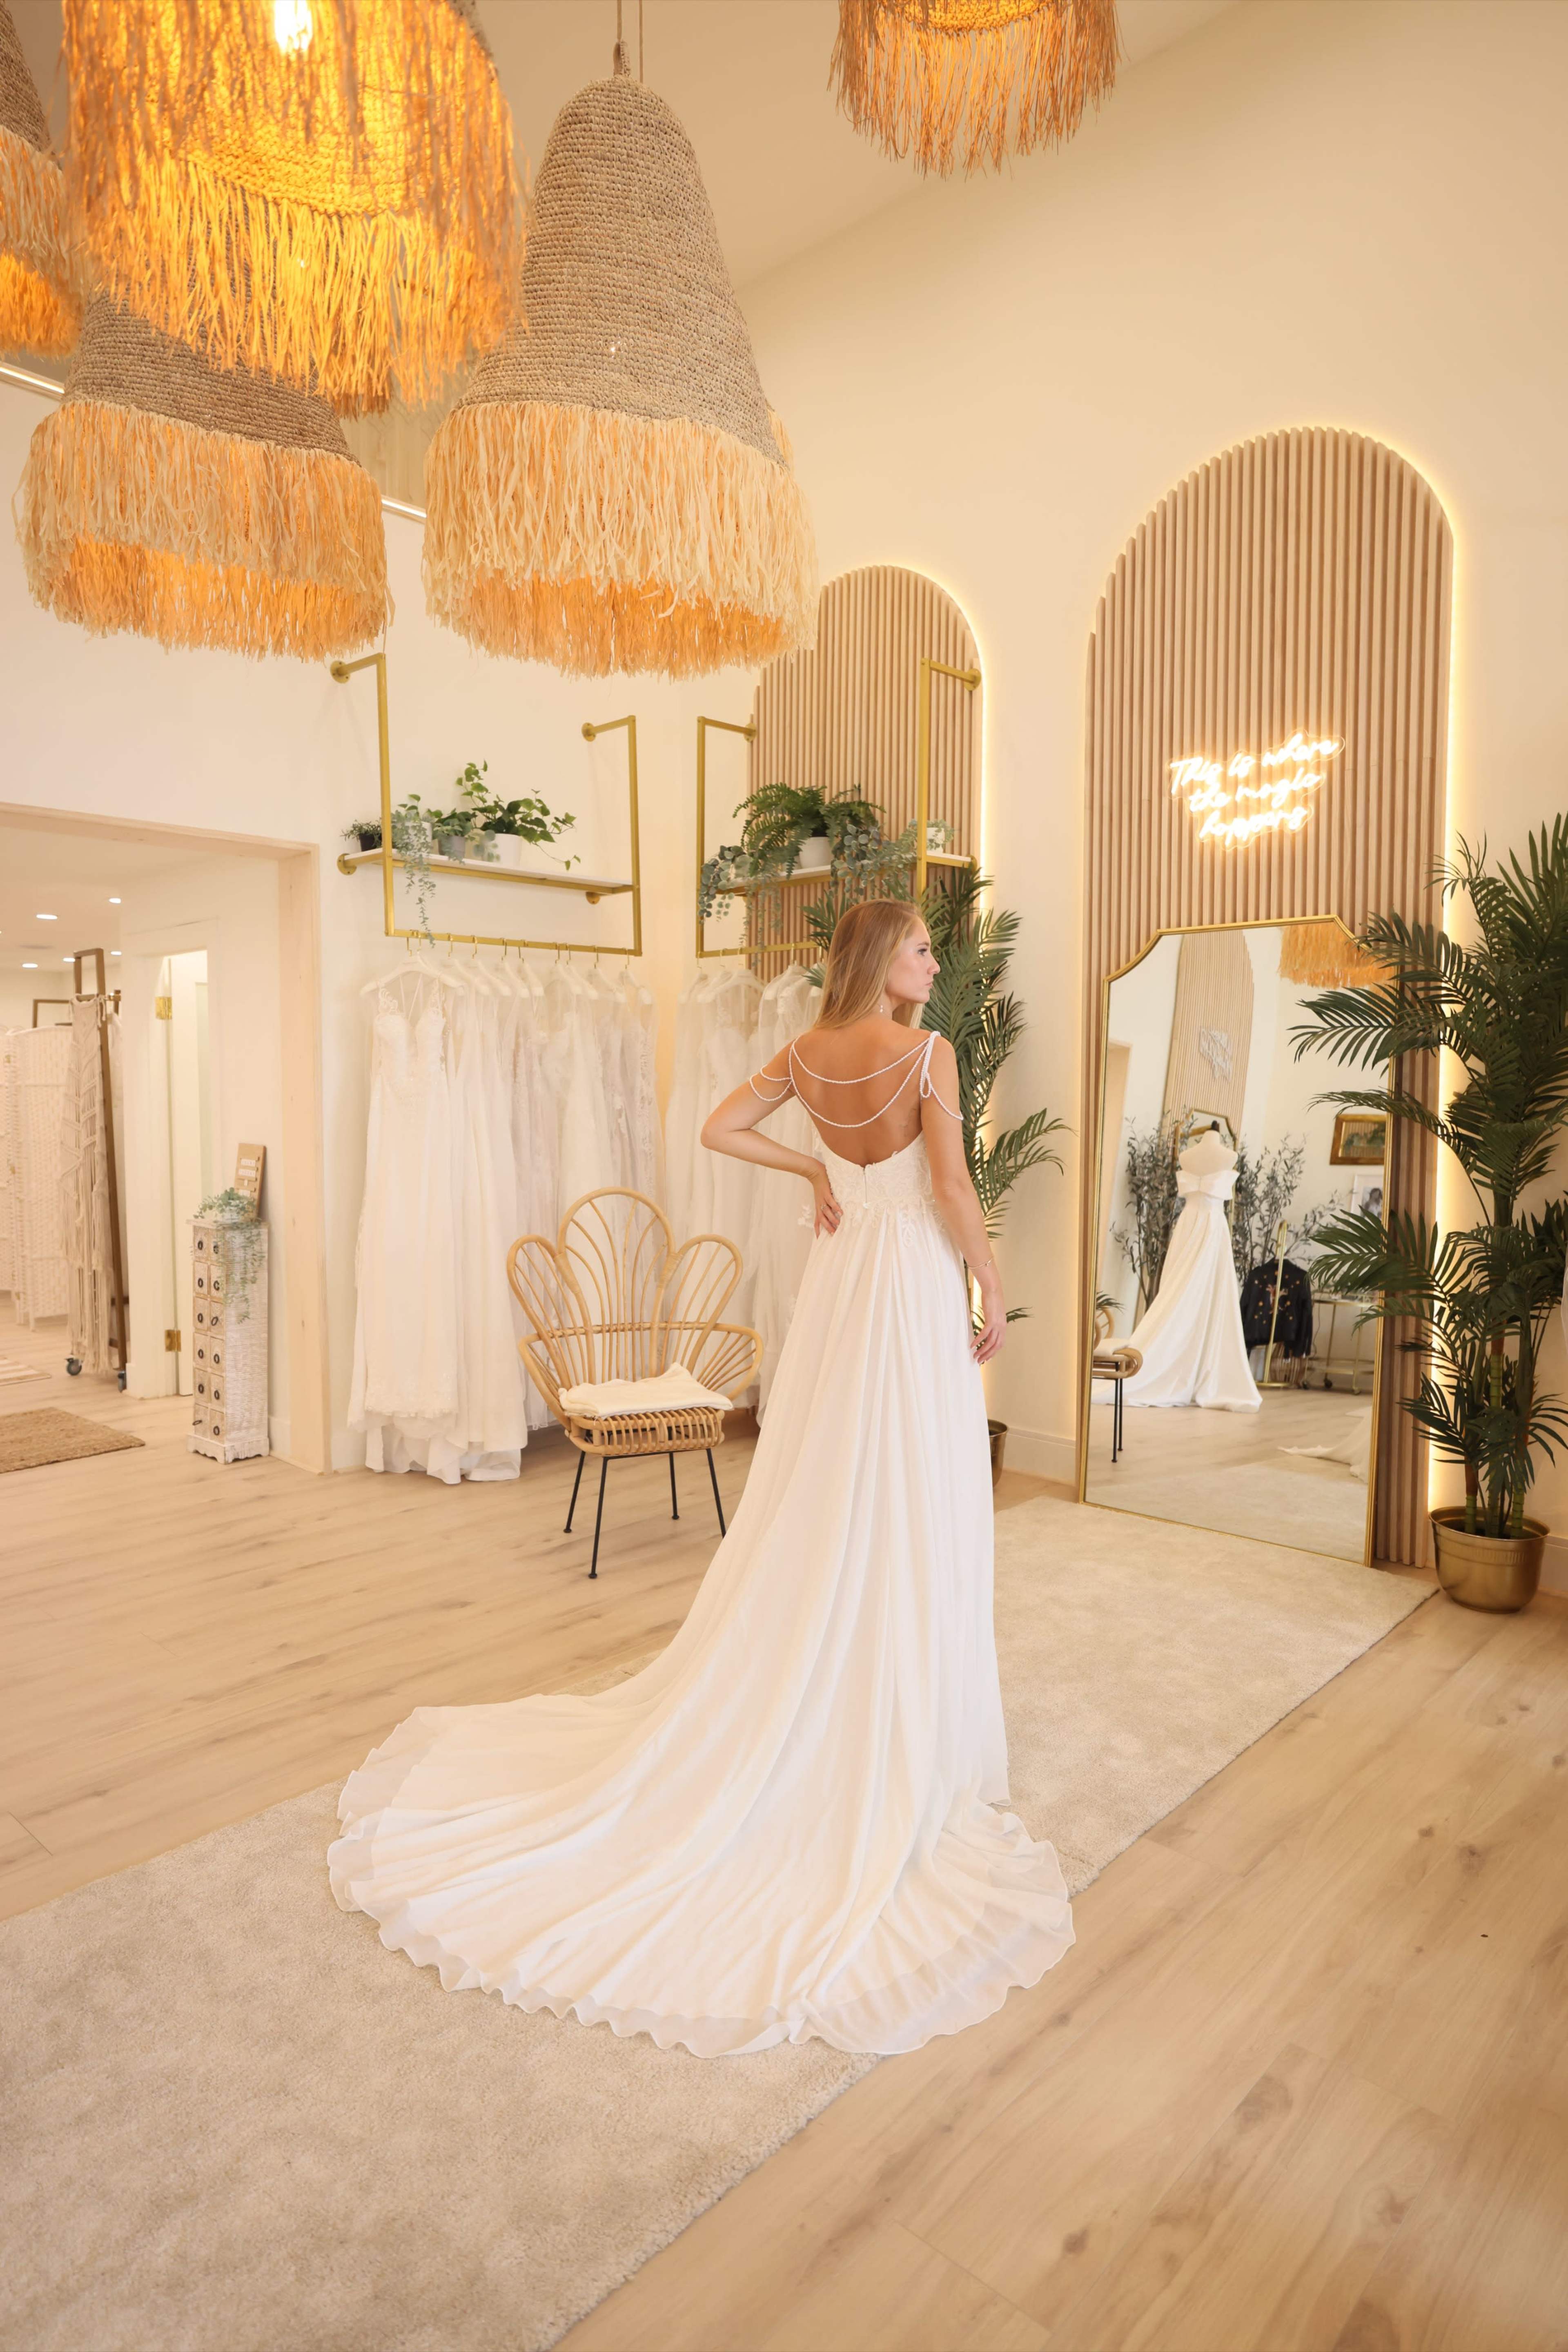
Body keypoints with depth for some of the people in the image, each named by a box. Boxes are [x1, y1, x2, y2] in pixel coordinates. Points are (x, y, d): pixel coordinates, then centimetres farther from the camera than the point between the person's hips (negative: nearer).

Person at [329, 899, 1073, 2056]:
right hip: (918, 1281, -6)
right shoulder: (926, 1052, -13)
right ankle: (904, 1741, 16)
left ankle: (802, 1720, 29)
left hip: (842, 1277, 6)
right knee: (911, 1518, 3)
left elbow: (721, 1127, 5)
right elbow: (953, 1189, -17)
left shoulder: (808, 1051, 5)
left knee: (818, 1506, 15)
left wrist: (812, 1167, 8)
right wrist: (996, 1295, -6)